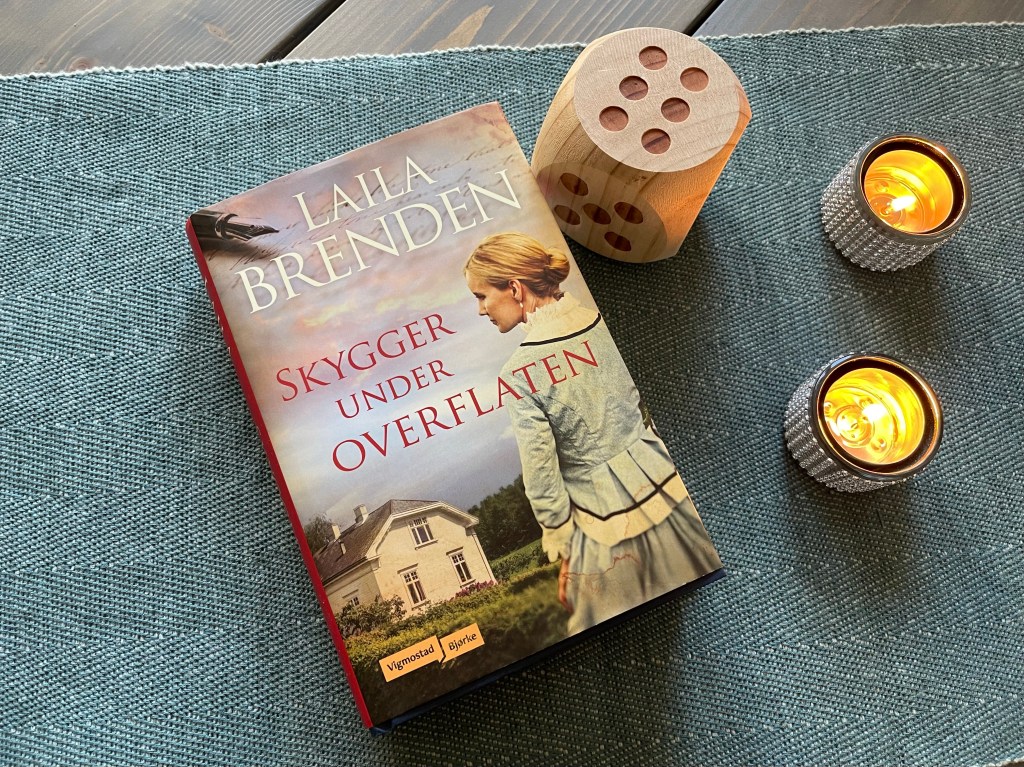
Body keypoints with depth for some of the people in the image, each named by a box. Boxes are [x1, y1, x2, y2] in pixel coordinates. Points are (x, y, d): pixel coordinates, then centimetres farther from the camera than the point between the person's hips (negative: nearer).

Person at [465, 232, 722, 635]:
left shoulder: (519, 372, -21)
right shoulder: (608, 321, -8)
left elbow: (542, 478, -15)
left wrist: (563, 551, -1)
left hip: (605, 520, -4)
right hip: (662, 485, 5)